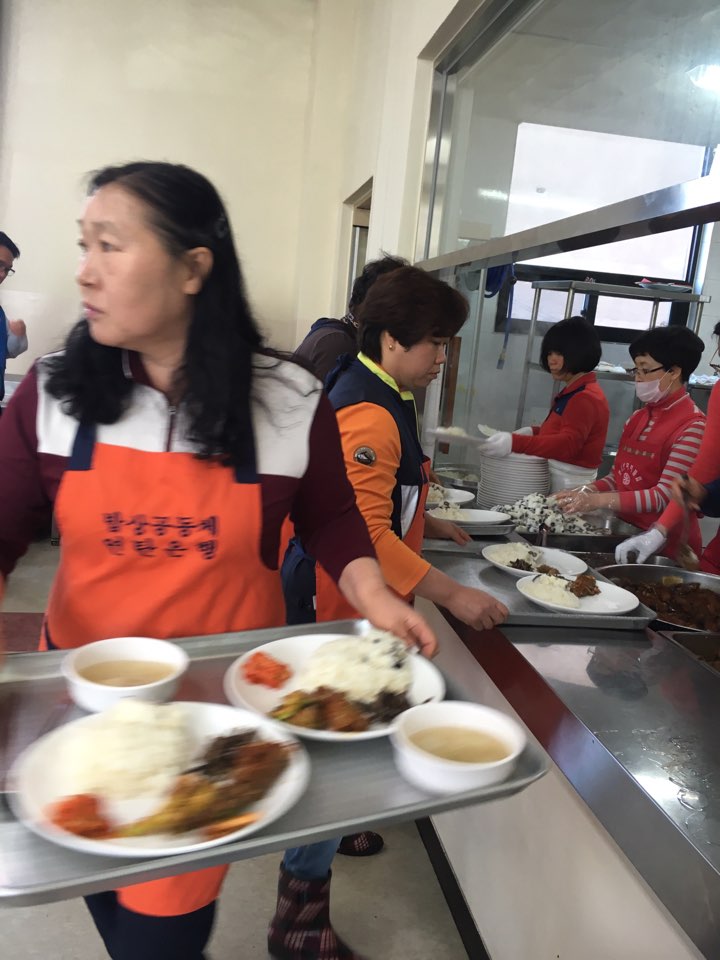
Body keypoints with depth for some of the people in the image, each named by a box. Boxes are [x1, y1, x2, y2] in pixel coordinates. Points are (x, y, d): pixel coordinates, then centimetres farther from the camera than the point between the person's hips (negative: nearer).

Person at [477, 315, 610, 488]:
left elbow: (568, 444, -31)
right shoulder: (572, 393, 13)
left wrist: (515, 443, -43)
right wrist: (533, 431, 4)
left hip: (570, 486, -9)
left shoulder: (587, 398, -18)